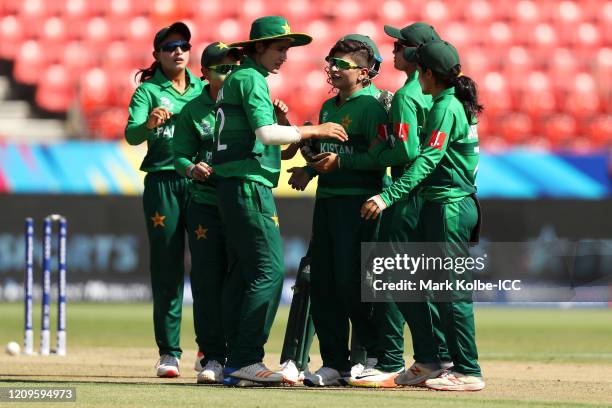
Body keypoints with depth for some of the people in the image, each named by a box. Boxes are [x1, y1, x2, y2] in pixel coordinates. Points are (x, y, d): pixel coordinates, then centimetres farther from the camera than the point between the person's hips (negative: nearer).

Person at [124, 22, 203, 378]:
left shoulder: (204, 89, 14)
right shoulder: (149, 90, 4)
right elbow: (132, 135, -11)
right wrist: (149, 124, -33)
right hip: (163, 184, -2)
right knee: (167, 268, -1)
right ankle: (169, 352, 3)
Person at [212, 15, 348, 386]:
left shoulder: (240, 78, 21)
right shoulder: (250, 79, -9)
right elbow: (267, 133, -21)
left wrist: (283, 124, 7)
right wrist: (313, 130, -13)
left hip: (234, 186, 11)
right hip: (249, 185, -11)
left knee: (242, 272, 10)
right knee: (268, 270, -13)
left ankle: (235, 364, 10)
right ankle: (246, 360, -16)